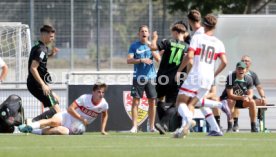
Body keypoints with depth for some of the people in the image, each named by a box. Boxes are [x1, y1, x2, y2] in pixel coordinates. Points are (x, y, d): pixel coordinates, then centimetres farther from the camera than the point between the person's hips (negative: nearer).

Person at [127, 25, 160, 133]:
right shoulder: (134, 46, 2)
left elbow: (158, 59, -3)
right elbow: (129, 60, -6)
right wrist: (141, 60, -18)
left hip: (150, 77, 2)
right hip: (138, 78, -2)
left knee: (152, 102, 2)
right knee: (135, 101, -6)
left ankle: (152, 126, 11)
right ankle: (134, 126, -3)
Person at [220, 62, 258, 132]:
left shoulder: (248, 79, -10)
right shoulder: (230, 77, -22)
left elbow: (250, 94, -13)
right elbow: (230, 95, -26)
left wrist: (248, 97, -38)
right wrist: (242, 97, -40)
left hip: (242, 100, 3)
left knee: (252, 102, -24)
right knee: (230, 101, -36)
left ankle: (253, 127, -17)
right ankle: (230, 127, -35)